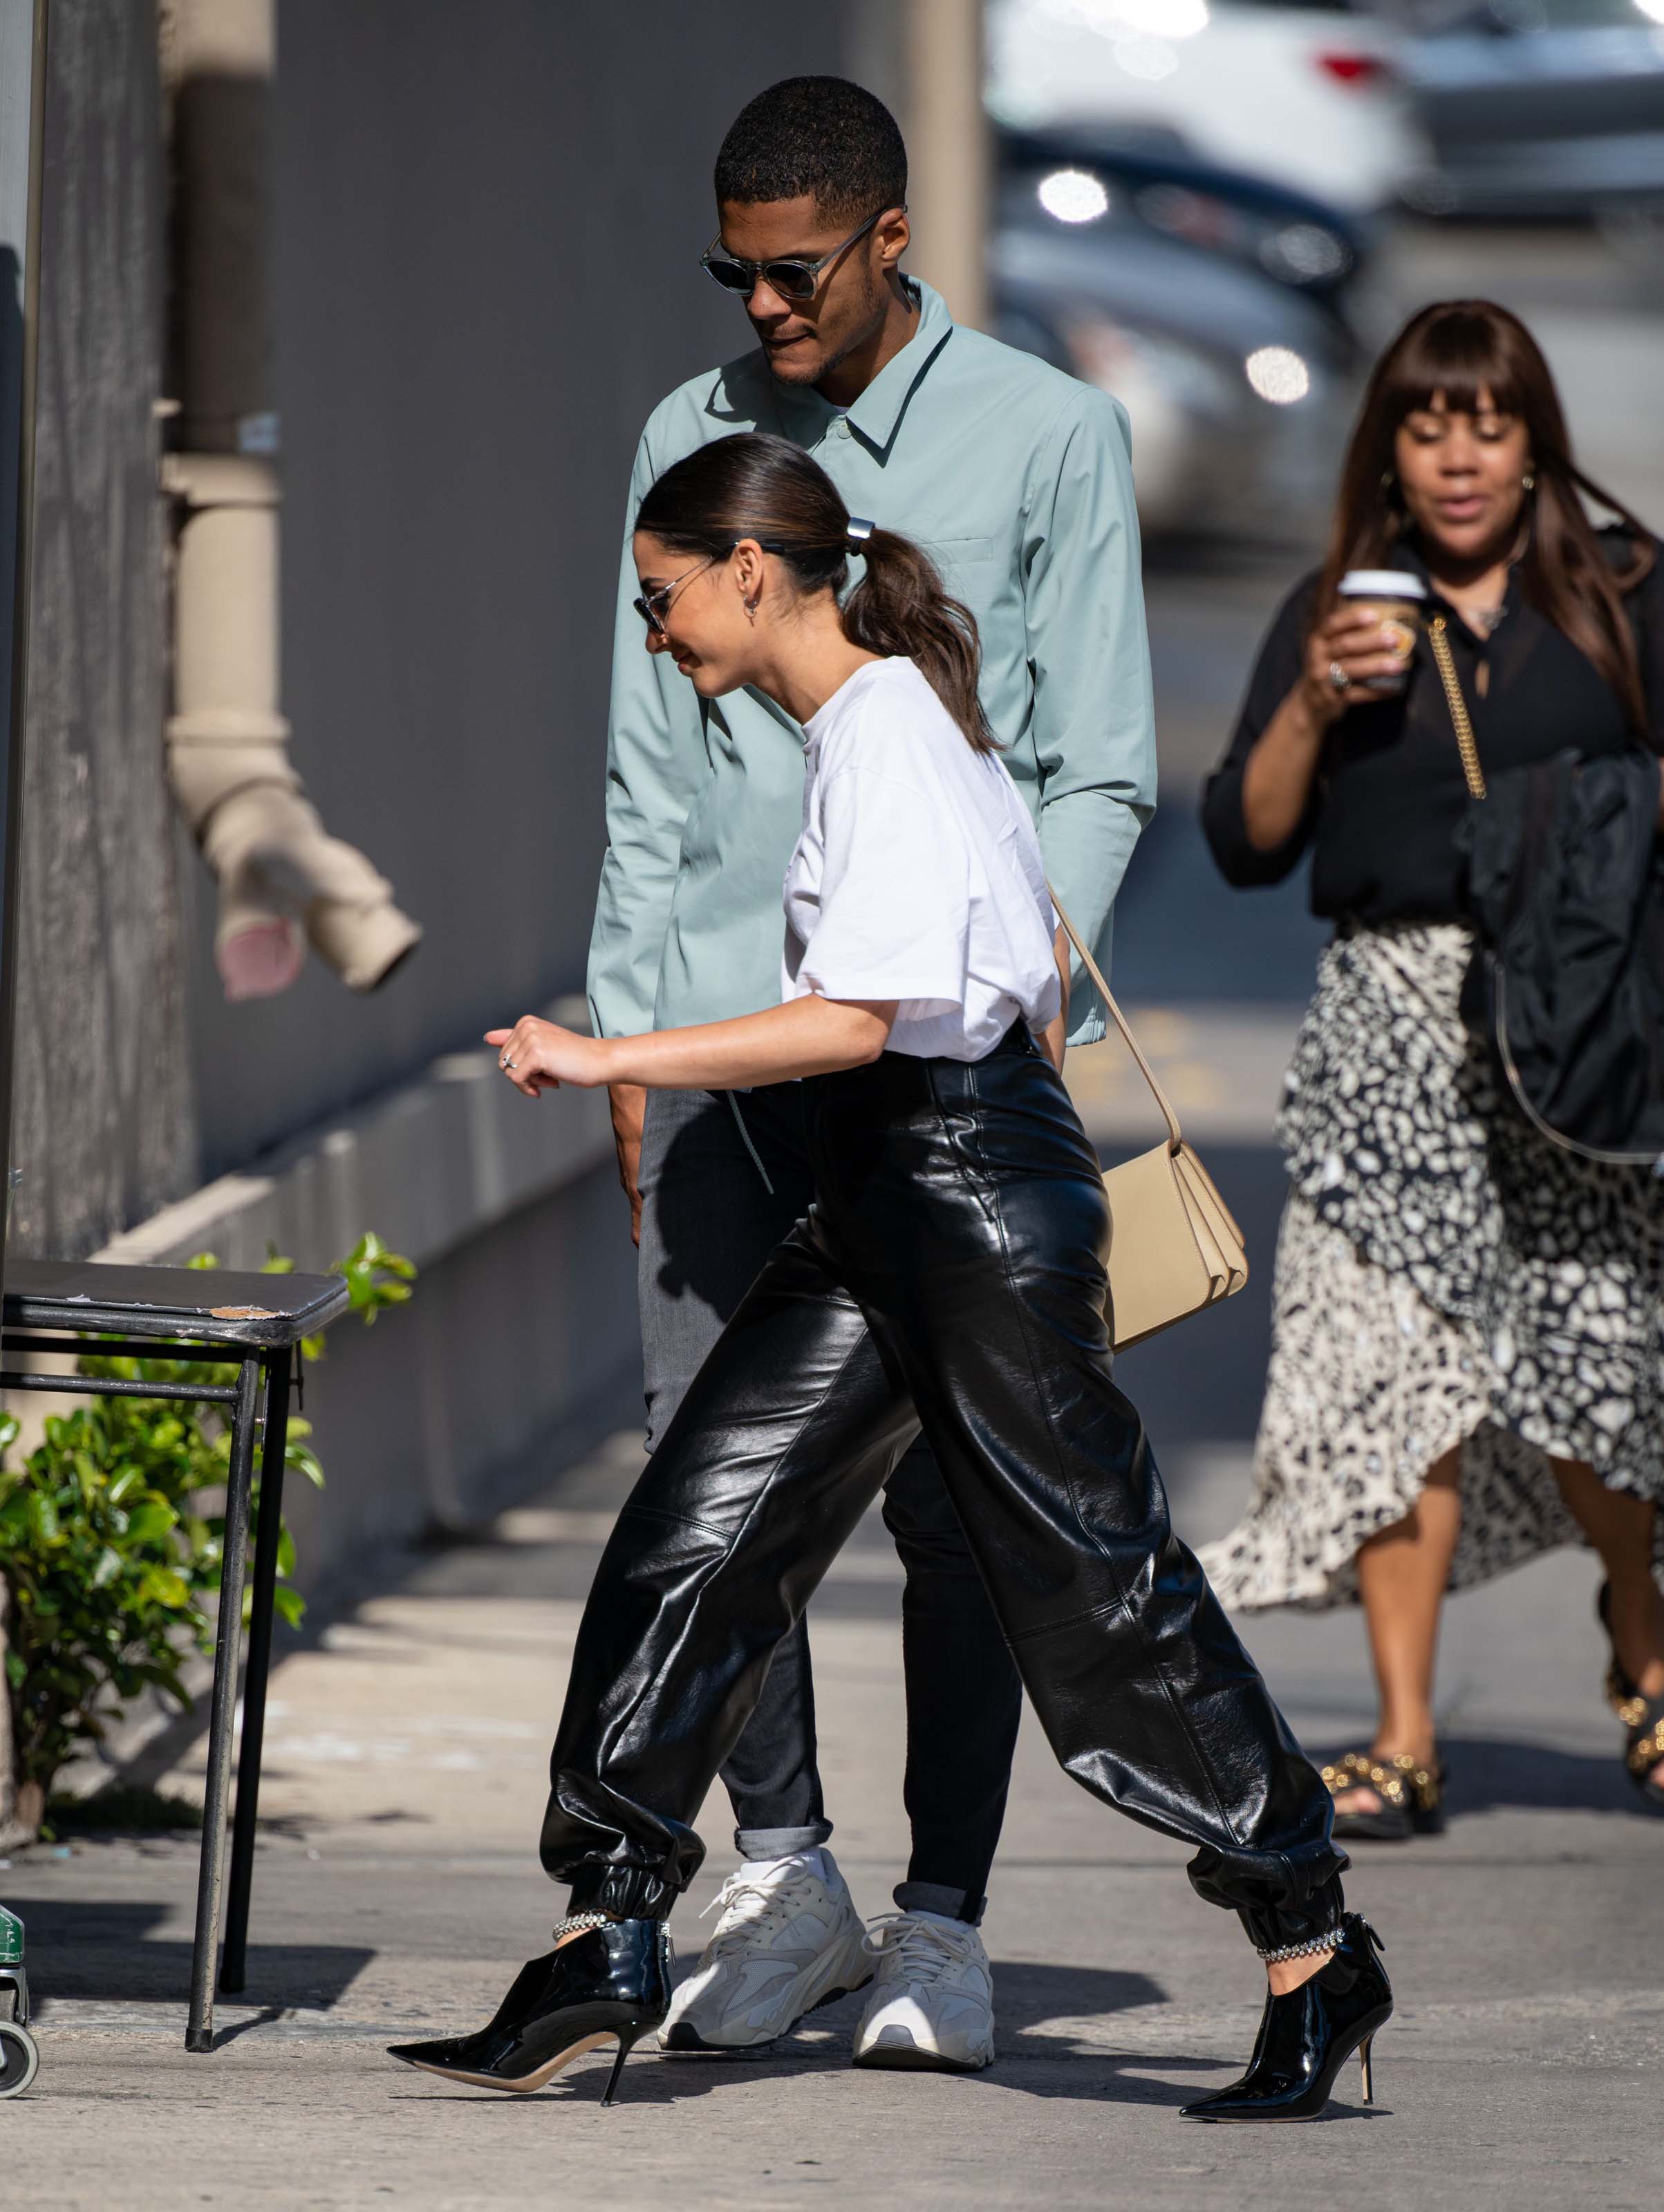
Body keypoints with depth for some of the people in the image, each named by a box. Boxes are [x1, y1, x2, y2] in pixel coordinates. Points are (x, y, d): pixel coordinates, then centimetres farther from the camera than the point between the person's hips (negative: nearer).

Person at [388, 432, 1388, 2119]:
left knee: (1093, 1587, -3)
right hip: (879, 1203, 10)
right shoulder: (885, 721, 13)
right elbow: (1032, 972, 22)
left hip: (970, 1185, -10)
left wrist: (610, 1061, -25)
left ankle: (1314, 1955, 7)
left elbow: (858, 1020, -25)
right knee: (692, 1543, 3)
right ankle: (608, 1935, 4)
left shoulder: (884, 734, -16)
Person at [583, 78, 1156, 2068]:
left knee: (950, 1490, -1)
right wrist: (627, 1031, 11)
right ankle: (781, 1879, 12)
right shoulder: (689, 443, 13)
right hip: (726, 1025, 3)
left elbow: (1100, 771, 1)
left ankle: (944, 1926, 7)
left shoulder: (1045, 441, 2)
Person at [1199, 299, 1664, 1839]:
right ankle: (1405, 1742, -2)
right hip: (1392, 1029, 1)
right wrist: (1313, 703, -10)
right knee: (1394, 1366, -6)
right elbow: (1244, 846, 5)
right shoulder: (1335, 612, 9)